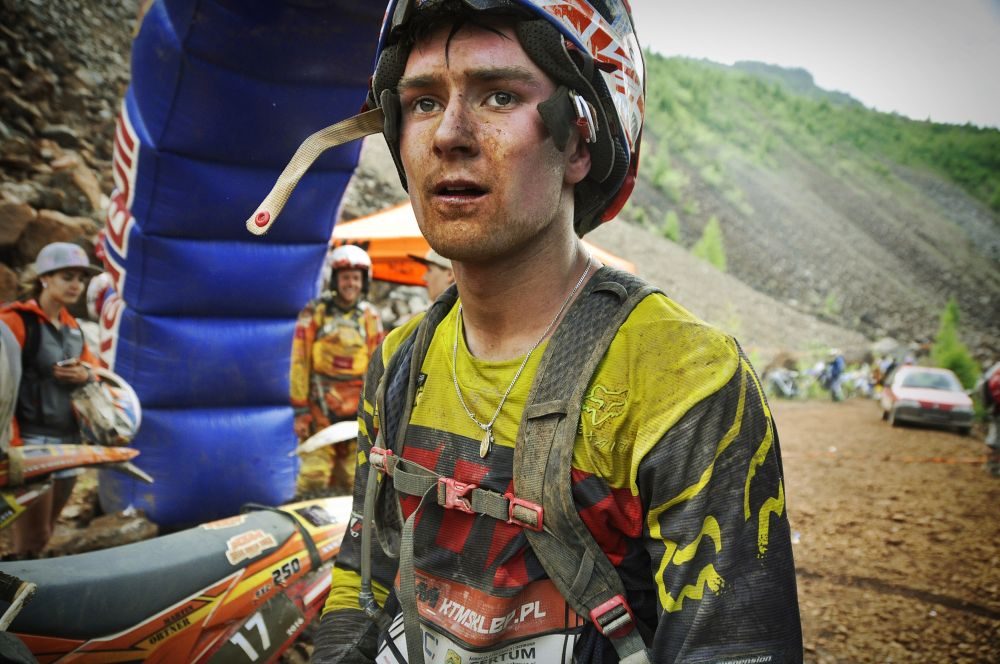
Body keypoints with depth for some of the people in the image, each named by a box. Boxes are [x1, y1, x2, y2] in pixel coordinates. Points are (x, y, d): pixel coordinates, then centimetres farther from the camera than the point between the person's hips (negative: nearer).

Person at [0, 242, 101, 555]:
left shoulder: (73, 326, 13)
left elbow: (92, 365, 23)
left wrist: (86, 374, -3)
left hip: (69, 440, 7)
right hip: (32, 441, -7)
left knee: (45, 533, 15)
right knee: (33, 539, -7)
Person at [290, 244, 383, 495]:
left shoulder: (370, 317, 9)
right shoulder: (314, 313, -1)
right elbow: (299, 363, -3)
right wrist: (300, 411, -7)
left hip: (357, 405, 3)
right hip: (320, 400, -3)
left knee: (351, 479, 7)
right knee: (314, 475, -8)